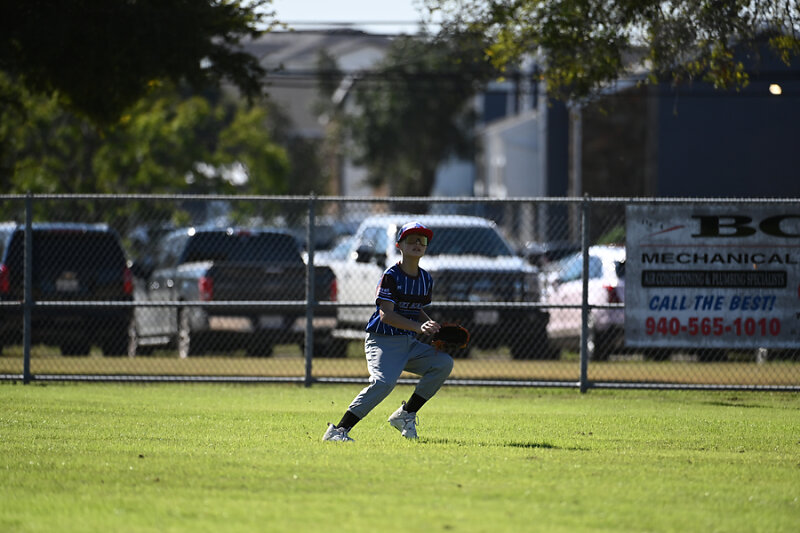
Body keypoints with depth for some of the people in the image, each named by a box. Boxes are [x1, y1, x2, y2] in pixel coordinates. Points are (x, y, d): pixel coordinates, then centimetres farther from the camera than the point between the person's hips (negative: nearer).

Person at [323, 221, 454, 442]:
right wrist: (419, 327, -33)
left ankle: (405, 415, 3)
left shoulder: (426, 279, 11)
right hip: (383, 341, -8)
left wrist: (433, 328, 3)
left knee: (444, 362, -7)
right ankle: (338, 430, -30)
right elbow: (386, 315, -21)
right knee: (384, 382, -30)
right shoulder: (391, 276, -12)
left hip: (409, 343, 8)